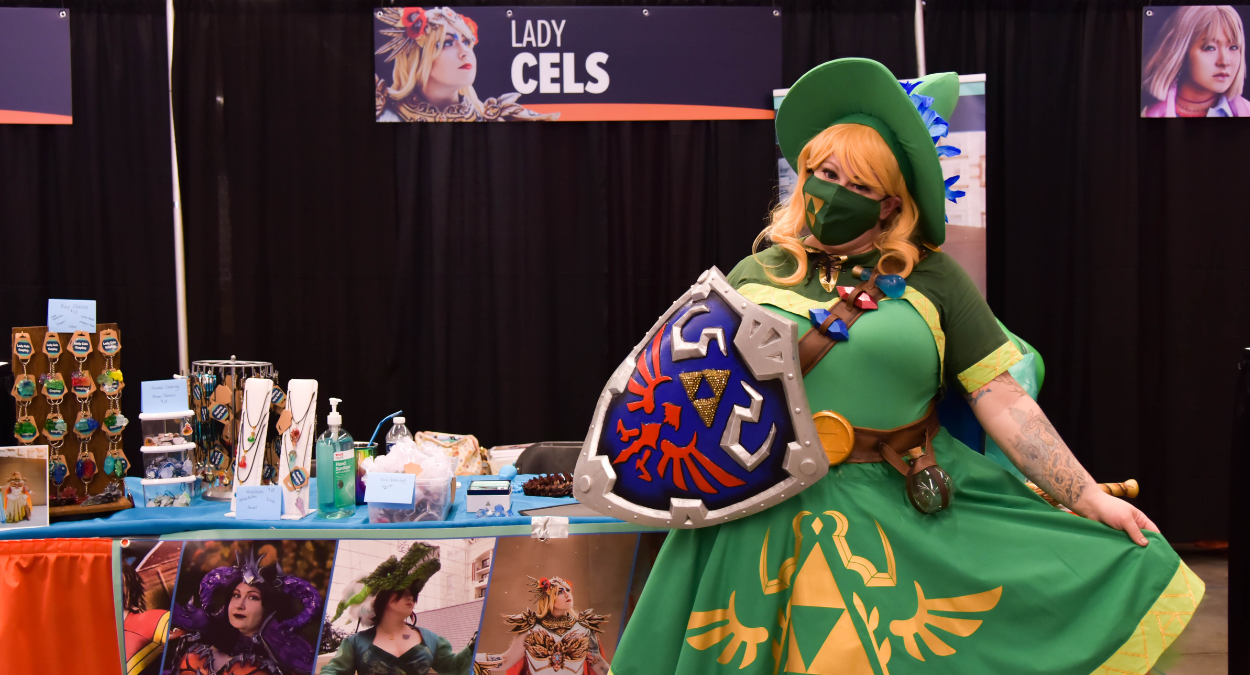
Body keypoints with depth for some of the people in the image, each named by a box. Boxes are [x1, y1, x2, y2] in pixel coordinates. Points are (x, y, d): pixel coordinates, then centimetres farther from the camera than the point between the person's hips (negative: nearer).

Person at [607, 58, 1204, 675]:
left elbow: (1001, 399, -1)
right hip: (771, 512, 1)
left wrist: (1089, 498, -5)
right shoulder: (755, 276, 5)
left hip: (909, 509, 0)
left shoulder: (931, 277, 2)